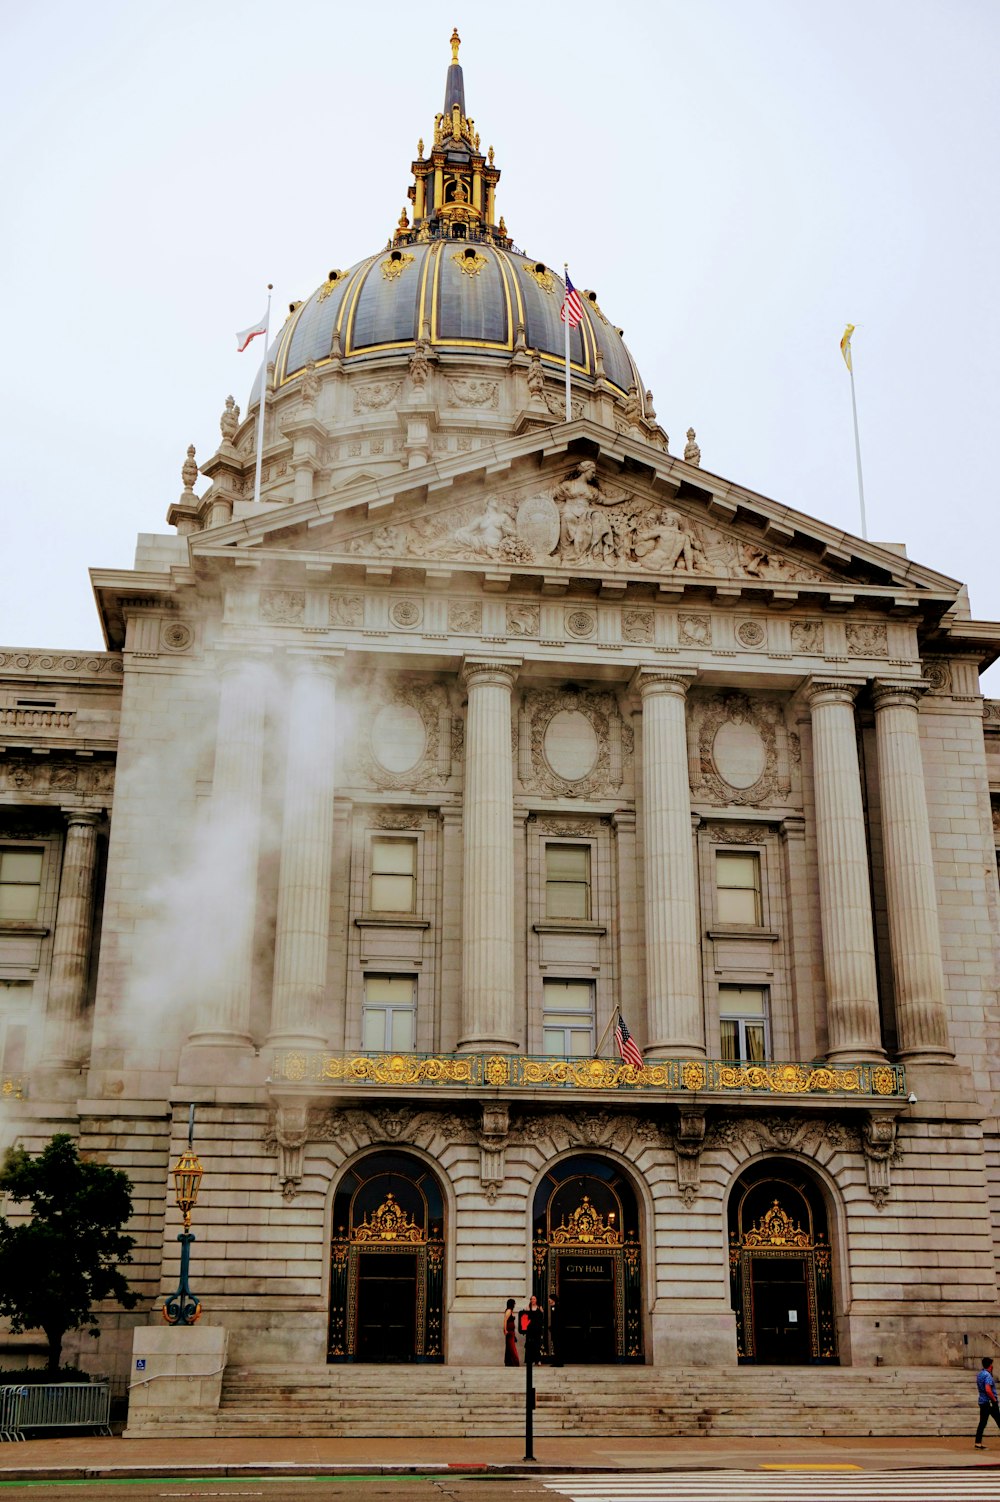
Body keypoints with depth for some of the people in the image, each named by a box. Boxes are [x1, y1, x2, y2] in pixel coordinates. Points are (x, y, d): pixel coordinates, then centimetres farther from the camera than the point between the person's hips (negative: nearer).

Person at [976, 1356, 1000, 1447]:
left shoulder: (979, 1374, 10)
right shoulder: (987, 1375, -17)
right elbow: (988, 1390, -27)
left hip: (982, 1401, 8)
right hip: (989, 1401, -8)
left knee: (982, 1422, 7)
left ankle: (978, 1443, 3)